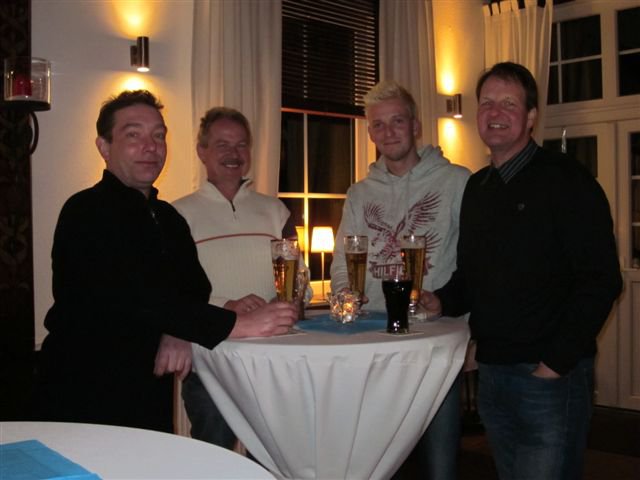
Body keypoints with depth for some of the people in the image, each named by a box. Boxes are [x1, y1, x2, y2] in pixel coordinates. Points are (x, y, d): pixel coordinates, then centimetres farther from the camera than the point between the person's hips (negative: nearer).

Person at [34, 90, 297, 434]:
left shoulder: (168, 218, 11)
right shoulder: (86, 212, -15)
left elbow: (195, 287, 6)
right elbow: (133, 296, -26)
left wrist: (179, 334, -18)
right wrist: (235, 325, -29)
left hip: (149, 397, 7)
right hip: (84, 401, -7)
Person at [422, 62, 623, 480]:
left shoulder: (566, 180, -9)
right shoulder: (477, 188, 12)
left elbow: (601, 281, -14)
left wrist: (557, 362, -17)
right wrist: (442, 301, 0)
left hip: (550, 377, -6)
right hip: (492, 374, 7)